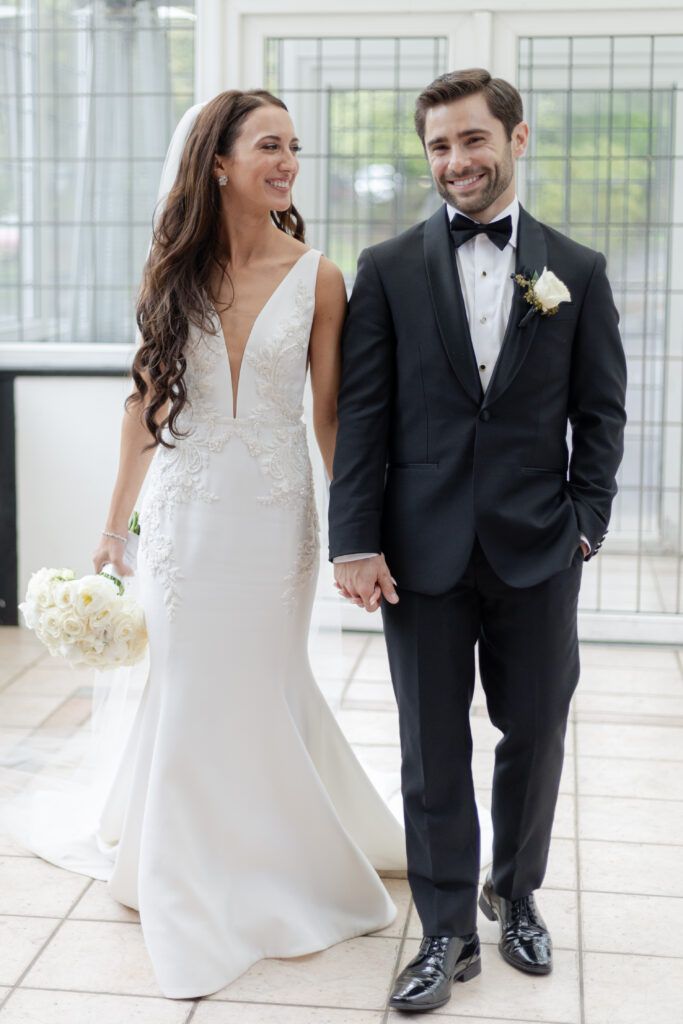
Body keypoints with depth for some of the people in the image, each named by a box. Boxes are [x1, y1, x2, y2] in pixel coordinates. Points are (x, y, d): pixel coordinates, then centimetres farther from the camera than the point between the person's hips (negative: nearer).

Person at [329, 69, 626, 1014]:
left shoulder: (578, 272, 5)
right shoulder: (389, 269, 2)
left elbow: (600, 413, 6)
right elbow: (361, 414, -2)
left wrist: (586, 526, -2)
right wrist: (355, 541, -8)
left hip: (538, 549, 1)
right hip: (424, 550, -1)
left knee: (536, 734, 12)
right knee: (434, 749, 7)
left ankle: (517, 893, 36)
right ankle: (448, 932, 22)